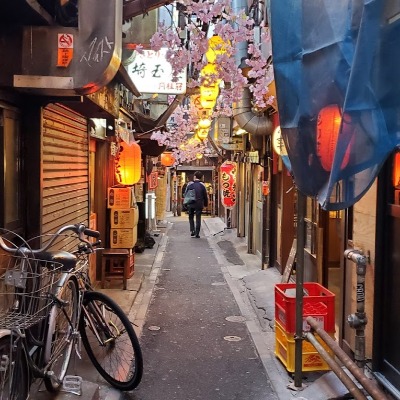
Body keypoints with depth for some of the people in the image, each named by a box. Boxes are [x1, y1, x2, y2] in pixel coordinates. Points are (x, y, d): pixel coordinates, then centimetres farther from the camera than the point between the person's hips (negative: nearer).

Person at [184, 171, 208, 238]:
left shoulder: (190, 184, -1)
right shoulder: (202, 185, -2)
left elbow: (185, 194, 2)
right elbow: (205, 195, 1)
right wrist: (206, 204, 13)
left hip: (190, 204, 1)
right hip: (199, 204, 0)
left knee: (191, 217, 17)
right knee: (198, 218, 5)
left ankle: (192, 231, 4)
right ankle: (197, 234, 2)